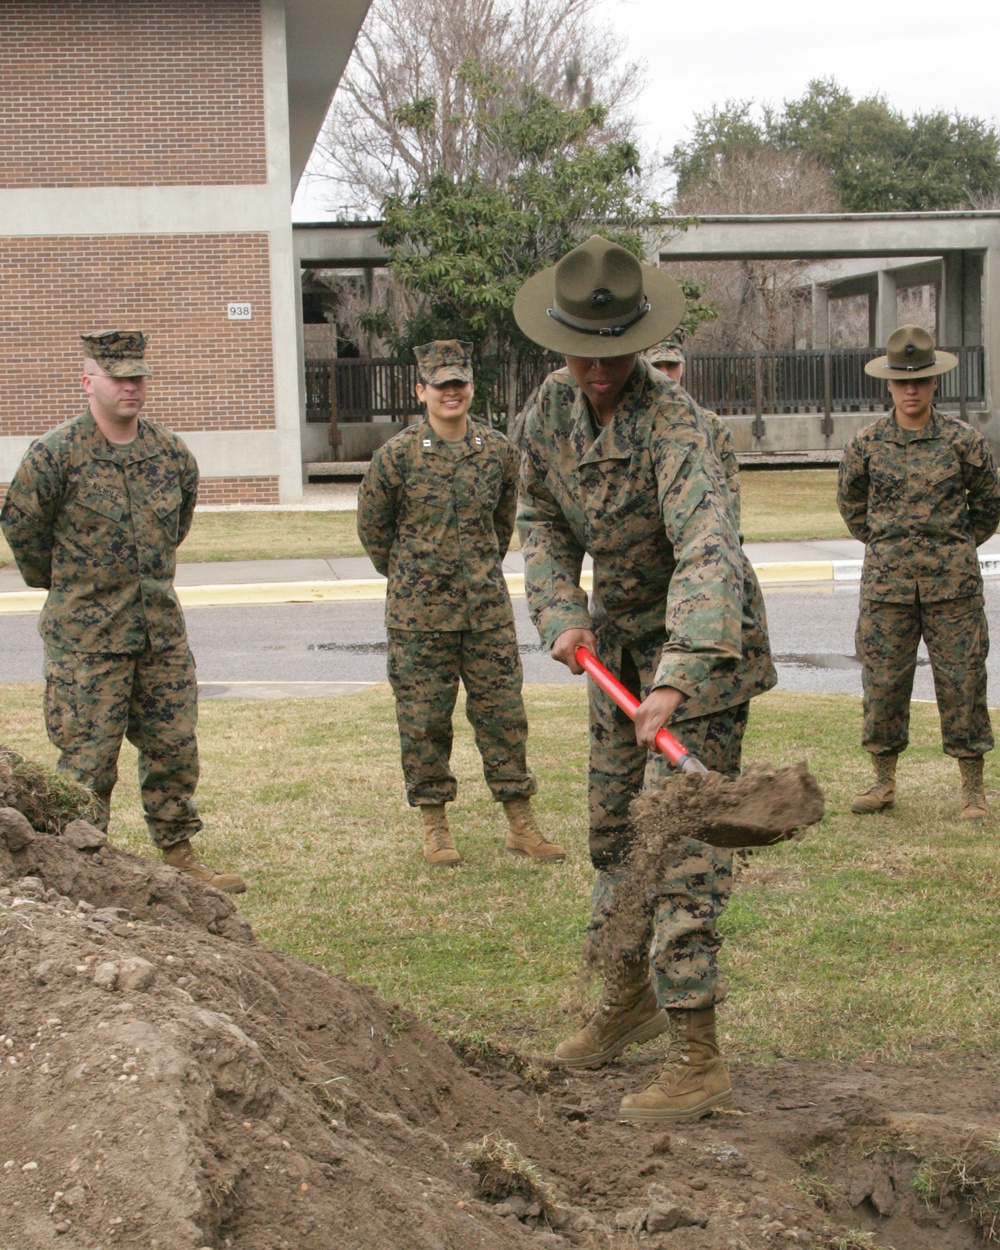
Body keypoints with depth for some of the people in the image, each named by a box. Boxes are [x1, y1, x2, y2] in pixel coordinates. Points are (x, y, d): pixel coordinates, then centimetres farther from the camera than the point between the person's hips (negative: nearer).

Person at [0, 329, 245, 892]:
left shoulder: (170, 451, 4)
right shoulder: (56, 454, -11)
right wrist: (61, 581, 10)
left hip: (163, 628, 5)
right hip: (86, 634, -5)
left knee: (175, 746, 10)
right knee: (87, 759, -1)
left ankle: (180, 856, 22)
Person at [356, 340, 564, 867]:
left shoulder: (499, 451, 3)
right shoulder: (397, 455, -7)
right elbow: (372, 526, 6)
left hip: (488, 608, 2)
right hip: (419, 613, -2)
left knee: (503, 712, 4)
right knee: (423, 719, 3)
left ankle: (520, 822, 14)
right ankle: (434, 825, 17)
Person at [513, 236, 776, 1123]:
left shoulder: (673, 425, -29)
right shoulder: (555, 404, -5)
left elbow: (709, 555, -42)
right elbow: (542, 518, 9)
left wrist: (676, 682, -54)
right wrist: (560, 613, -9)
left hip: (703, 641, -8)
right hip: (620, 634, 8)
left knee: (680, 834, -14)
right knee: (614, 819, 17)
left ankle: (697, 1060, -12)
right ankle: (632, 997, 36)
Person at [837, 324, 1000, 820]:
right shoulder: (866, 444, 1)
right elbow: (850, 500, 19)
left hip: (952, 582, -1)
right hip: (886, 581, 1)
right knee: (882, 680, 3)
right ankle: (884, 781, 17)